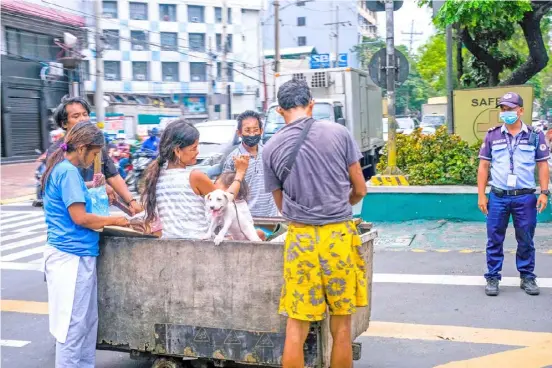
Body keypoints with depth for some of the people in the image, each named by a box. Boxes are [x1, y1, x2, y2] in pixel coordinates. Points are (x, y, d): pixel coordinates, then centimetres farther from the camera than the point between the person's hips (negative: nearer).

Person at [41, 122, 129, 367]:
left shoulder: (61, 169, 14)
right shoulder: (68, 172, -15)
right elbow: (79, 217, -18)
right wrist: (114, 221, -5)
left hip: (74, 253, 10)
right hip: (72, 255, -10)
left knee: (87, 321, 15)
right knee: (73, 324, -2)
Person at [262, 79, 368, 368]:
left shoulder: (271, 148, 0)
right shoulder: (338, 133, -3)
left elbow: (281, 205, 10)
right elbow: (360, 190, 5)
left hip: (300, 238, 0)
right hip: (339, 235, 0)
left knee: (296, 328, 8)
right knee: (341, 327, 11)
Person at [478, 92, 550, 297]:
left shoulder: (535, 136, 4)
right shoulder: (492, 136, 5)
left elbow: (542, 165, 7)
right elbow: (484, 166, 5)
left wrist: (544, 192, -2)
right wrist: (481, 195, 0)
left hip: (525, 197, 0)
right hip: (498, 197, 0)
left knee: (526, 240, 8)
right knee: (494, 240, 5)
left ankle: (527, 277, 21)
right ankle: (492, 278, 15)